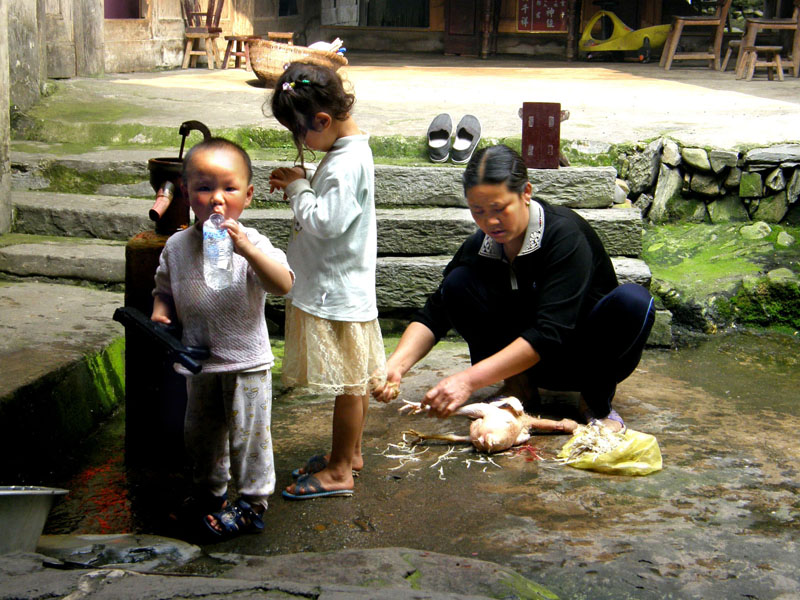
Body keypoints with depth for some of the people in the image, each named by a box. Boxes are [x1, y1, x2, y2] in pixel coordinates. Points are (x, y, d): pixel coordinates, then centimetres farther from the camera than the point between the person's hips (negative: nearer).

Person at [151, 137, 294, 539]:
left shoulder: (251, 243, -14)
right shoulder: (177, 246, 0)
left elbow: (284, 285, -29)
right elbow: (164, 288, 15)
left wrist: (246, 250, -40)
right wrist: (159, 312, -7)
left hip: (246, 360, -5)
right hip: (198, 361, 5)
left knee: (247, 434, 5)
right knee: (200, 434, 20)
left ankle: (254, 500, 23)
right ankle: (210, 493, 40)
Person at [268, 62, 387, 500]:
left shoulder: (347, 164, -22)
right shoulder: (349, 149, 9)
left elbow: (324, 222, -26)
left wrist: (298, 187, -13)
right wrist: (298, 186, 2)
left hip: (338, 294, -10)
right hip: (338, 287, 10)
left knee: (348, 383, 1)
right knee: (353, 379, 19)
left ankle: (339, 471, 11)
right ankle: (350, 452, 32)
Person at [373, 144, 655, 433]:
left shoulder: (565, 234, -25)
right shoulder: (480, 247, -8)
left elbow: (548, 334, -34)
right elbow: (433, 314, -7)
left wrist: (469, 379, -41)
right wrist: (395, 365, -28)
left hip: (589, 357, -4)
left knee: (634, 300, -36)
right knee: (457, 283, -18)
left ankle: (598, 401, -11)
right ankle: (519, 386, -5)